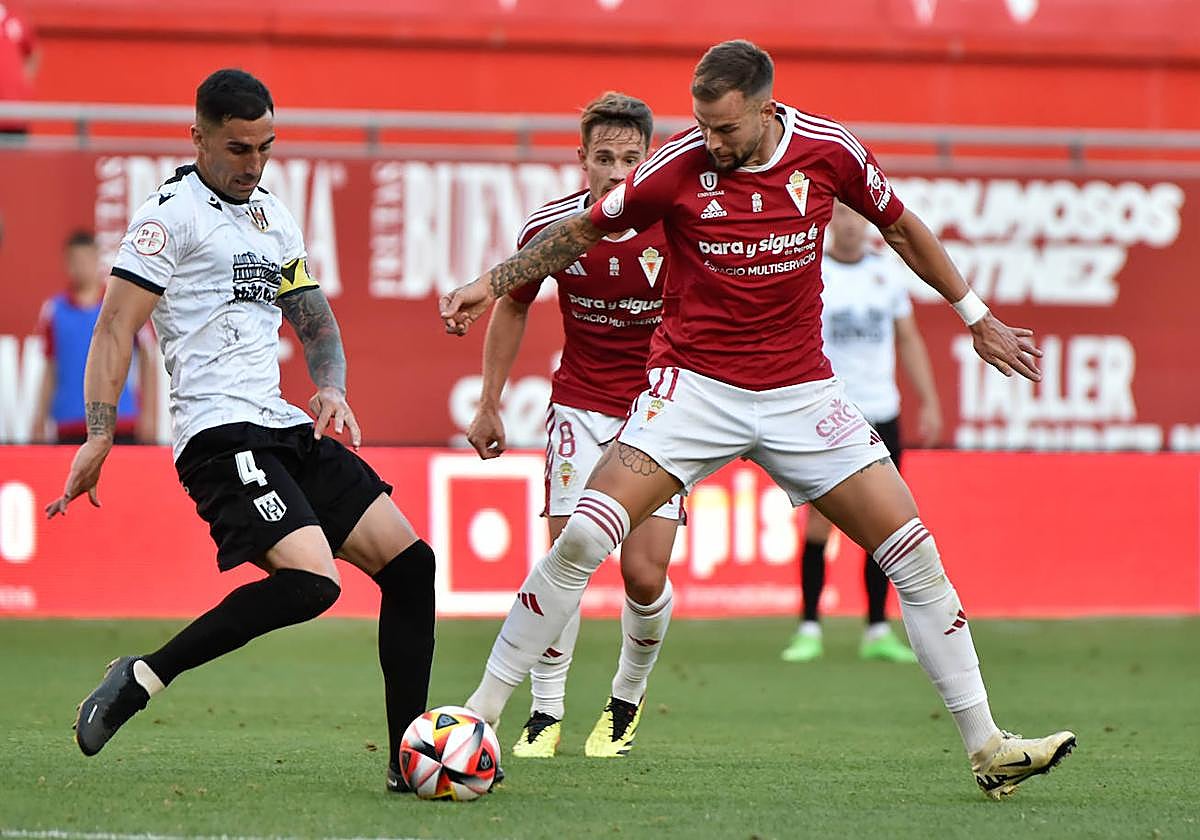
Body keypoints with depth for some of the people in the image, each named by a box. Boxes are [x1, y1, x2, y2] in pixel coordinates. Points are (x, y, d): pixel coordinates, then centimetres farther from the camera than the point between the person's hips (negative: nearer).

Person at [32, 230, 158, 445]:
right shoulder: (53, 310, 9)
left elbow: (148, 360, 7)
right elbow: (50, 371, 14)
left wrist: (148, 415, 1)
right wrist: (39, 421, 10)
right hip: (68, 429, 1)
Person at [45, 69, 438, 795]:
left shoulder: (275, 219, 20)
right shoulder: (171, 214, -4)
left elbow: (317, 326, 26)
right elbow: (116, 328, -10)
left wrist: (332, 389, 5)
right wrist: (100, 435, -21)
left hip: (286, 429, 9)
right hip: (219, 433, -9)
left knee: (410, 563, 1)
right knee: (312, 580, -27)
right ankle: (143, 679, -16)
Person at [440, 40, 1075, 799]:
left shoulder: (830, 151, -7)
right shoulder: (679, 168, -11)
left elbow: (899, 225, 12)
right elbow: (582, 231, 5)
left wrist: (978, 317, 19)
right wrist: (493, 283, -4)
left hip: (801, 391, 2)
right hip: (694, 386, -2)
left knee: (913, 552, -3)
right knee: (584, 538, -19)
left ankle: (987, 748, 6)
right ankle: (480, 715, -9)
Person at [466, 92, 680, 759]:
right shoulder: (553, 226, -10)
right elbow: (513, 305, 9)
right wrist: (490, 404, 10)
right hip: (582, 407, 1)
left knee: (646, 576, -7)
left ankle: (627, 704, 20)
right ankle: (546, 714, 5)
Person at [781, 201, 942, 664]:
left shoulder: (886, 274, 10)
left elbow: (908, 340, 17)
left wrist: (929, 402, 10)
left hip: (881, 414, 4)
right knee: (819, 520, -6)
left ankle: (878, 630, 9)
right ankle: (809, 628, 1)